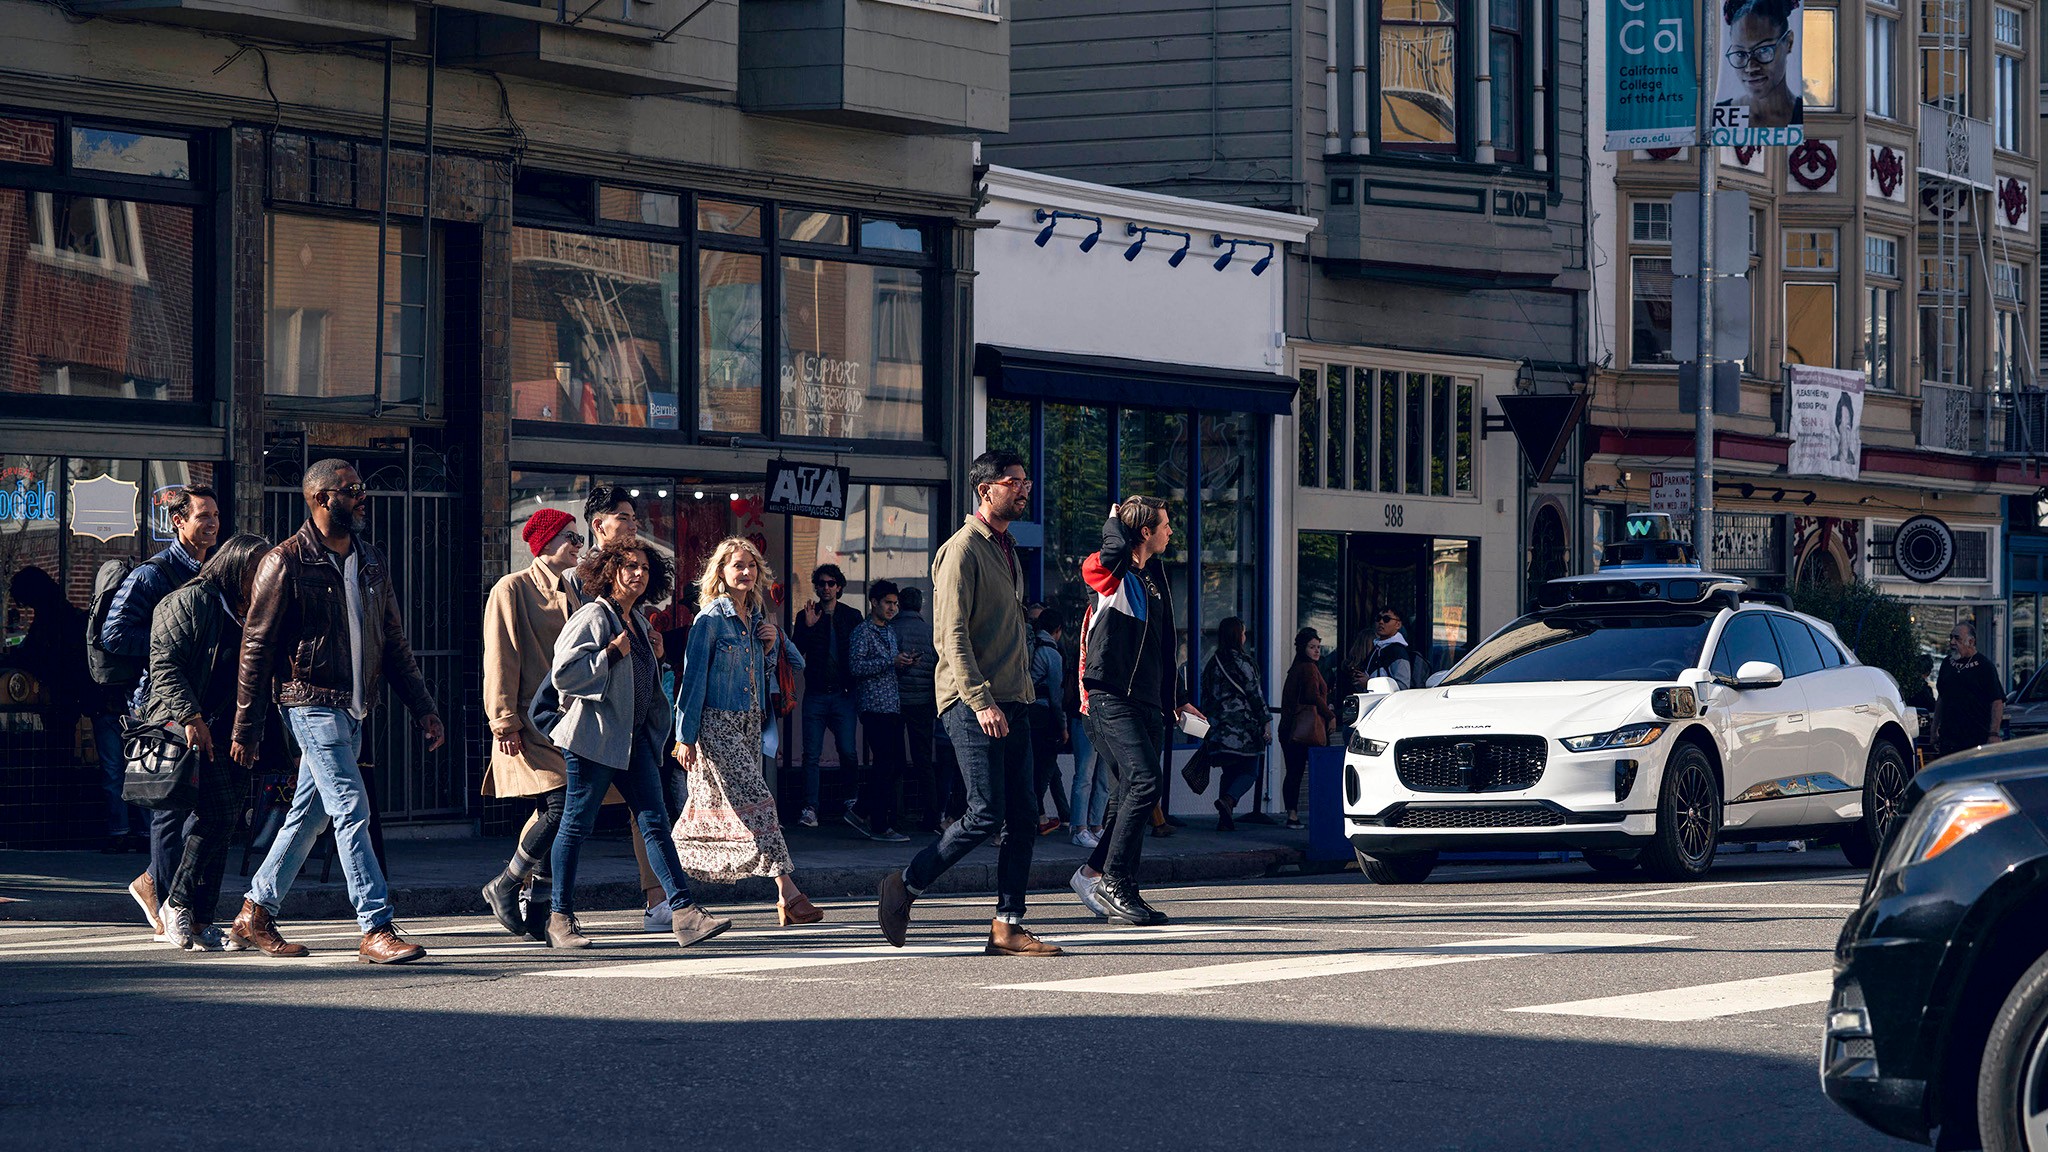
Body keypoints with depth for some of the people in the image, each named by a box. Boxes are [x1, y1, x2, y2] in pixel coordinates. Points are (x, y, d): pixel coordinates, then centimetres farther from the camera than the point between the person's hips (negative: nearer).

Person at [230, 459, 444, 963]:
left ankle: (255, 916, 22)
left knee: (308, 815, 11)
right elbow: (255, 647, -6)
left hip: (353, 710, 7)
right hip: (312, 704, -7)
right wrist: (246, 729, -7)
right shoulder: (287, 563, -8)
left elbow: (394, 642, 17)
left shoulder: (371, 562, 13)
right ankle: (375, 929, -14)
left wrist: (423, 708, 10)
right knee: (351, 810, -13)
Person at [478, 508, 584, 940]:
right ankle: (504, 887, 1)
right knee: (558, 808, -17)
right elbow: (500, 660, -8)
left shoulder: (571, 594, 18)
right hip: (529, 722, -7)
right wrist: (505, 721, -14)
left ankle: (538, 915, 8)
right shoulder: (512, 590, -4)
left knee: (555, 816, 2)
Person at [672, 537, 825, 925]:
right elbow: (693, 676, -8)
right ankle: (787, 894, -18)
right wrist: (686, 736, -10)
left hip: (749, 723, 7)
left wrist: (777, 641, -1)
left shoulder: (758, 618, 13)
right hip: (717, 722, -7)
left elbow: (797, 665, 20)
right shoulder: (711, 619, -7)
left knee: (713, 808, 9)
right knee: (756, 802, -14)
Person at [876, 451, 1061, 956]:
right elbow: (951, 635, -15)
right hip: (973, 702, -9)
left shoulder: (1007, 549, 20)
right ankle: (906, 886, 4)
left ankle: (1008, 925, 4)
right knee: (986, 814, -12)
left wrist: (1023, 692, 17)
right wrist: (980, 699, -22)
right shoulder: (963, 549, -9)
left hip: (1011, 701, 9)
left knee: (1023, 816, 2)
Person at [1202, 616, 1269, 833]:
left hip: (1220, 726, 6)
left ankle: (1225, 820, 4)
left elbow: (1206, 698, 14)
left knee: (1228, 771, 12)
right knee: (1249, 770, 0)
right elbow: (1255, 694, -9)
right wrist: (1266, 722, -4)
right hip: (1244, 726, -6)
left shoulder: (1213, 663, 11)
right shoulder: (1242, 661, -8)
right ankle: (1228, 800, -25)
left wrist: (1212, 724, 20)